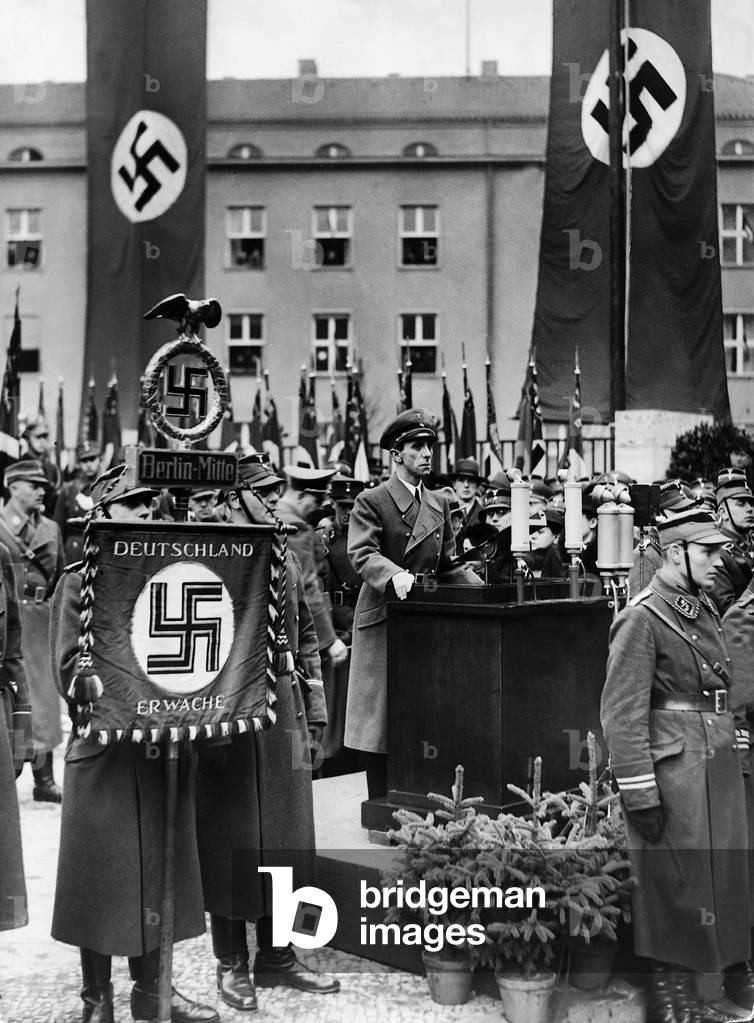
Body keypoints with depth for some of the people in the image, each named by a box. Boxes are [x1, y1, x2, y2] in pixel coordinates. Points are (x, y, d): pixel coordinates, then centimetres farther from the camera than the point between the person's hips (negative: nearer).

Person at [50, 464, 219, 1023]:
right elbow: (70, 670, -9)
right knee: (102, 876, 4)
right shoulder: (80, 581, -4)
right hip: (105, 751, -5)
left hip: (166, 745, 5)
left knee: (160, 874, 13)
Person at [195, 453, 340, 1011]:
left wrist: (316, 706, 12)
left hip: (286, 709, 6)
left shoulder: (287, 558, 12)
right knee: (230, 839, 4)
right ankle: (232, 962, 17)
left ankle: (276, 953, 26)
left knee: (284, 835, 12)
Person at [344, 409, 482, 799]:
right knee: (381, 722, -2)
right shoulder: (371, 502, -2)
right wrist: (395, 576, -34)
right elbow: (362, 554, -16)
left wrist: (481, 588, 3)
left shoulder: (440, 506, 17)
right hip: (382, 624, -5)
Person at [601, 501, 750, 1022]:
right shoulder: (643, 617, -14)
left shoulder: (705, 607, 12)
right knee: (675, 885, 1)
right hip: (674, 766, -8)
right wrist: (640, 794, -18)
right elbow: (622, 714, -16)